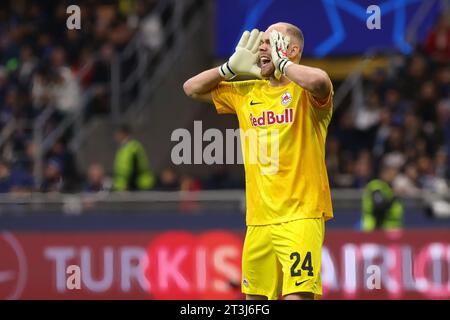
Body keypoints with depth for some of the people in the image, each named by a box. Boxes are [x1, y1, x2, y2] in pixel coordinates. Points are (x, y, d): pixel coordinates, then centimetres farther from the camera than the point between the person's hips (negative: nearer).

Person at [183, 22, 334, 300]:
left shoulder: (305, 91, -5)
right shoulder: (247, 93, 15)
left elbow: (319, 81, -31)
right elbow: (192, 88, 23)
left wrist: (281, 63, -13)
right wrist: (232, 67, 9)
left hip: (300, 216, -7)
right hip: (258, 220, 7)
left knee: (296, 296, -19)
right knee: (255, 297, 9)